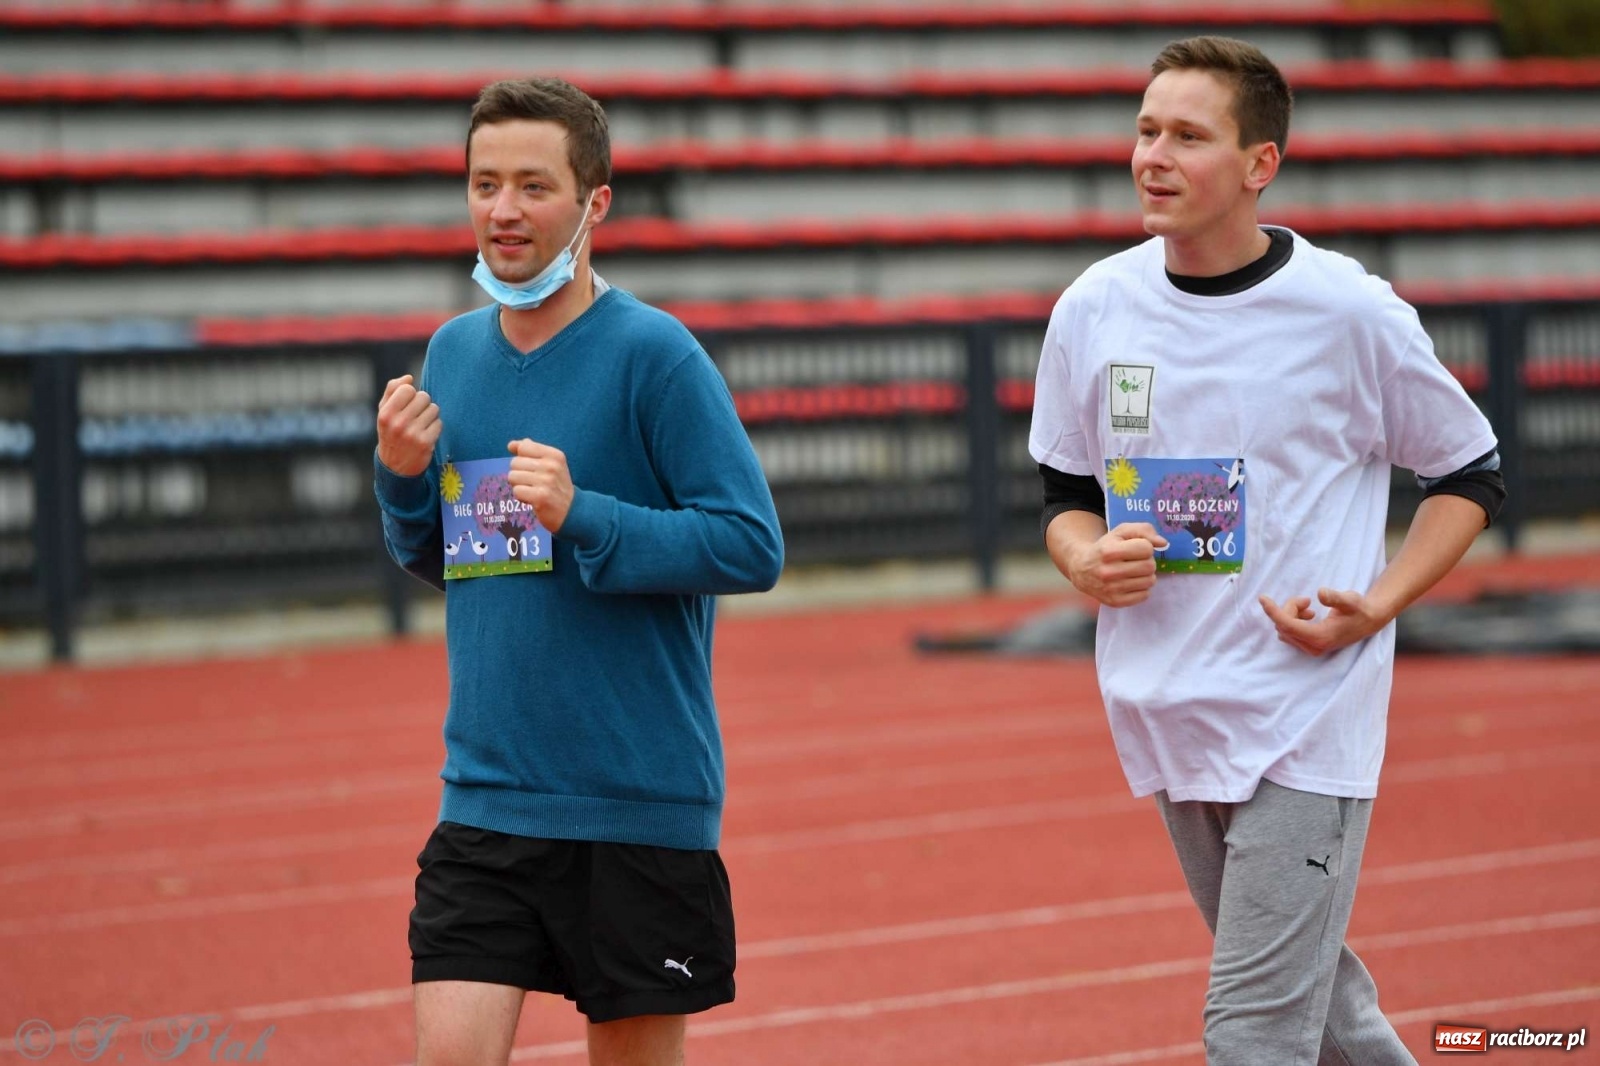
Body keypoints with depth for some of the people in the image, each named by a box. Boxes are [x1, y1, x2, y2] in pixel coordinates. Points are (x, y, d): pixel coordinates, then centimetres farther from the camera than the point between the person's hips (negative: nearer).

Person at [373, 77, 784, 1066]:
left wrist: (581, 517, -23)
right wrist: (404, 477, -1)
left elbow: (754, 546, -14)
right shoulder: (453, 353, 9)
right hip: (485, 793, 4)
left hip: (640, 806, -4)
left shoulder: (653, 352, -10)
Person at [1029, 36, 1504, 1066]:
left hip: (1306, 719, -5)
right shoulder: (1094, 308, 2)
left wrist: (1378, 605, -11)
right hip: (1166, 712, 5)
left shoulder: (1349, 311, -10)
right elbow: (1068, 494, 14)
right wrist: (1088, 562, -9)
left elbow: (1472, 473, 3)